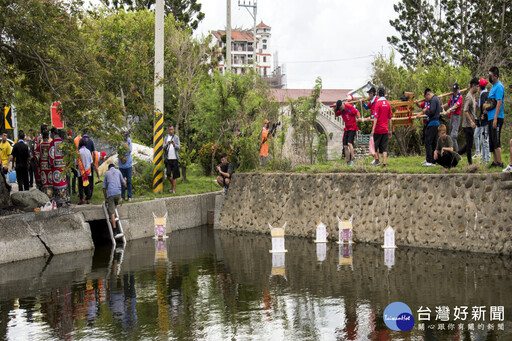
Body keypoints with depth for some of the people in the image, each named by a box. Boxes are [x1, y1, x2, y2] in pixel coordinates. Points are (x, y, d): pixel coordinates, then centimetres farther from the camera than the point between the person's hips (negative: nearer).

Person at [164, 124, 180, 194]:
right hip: (168, 159, 2)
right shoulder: (166, 138, 11)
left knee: (174, 175, -2)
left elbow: (179, 147, -1)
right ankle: (172, 184, 23)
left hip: (175, 158, -2)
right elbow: (163, 147, 5)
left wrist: (174, 145, -22)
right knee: (168, 175, -4)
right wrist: (166, 145, -18)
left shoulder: (176, 137, 4)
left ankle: (173, 189, 3)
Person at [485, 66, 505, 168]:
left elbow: (499, 102, -18)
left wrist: (495, 119, -22)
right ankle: (495, 162, 16)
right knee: (492, 141, 11)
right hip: (491, 118, 10)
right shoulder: (493, 86, 18)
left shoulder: (499, 86, -12)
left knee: (496, 141, -10)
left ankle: (499, 163, -8)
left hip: (496, 118, -10)